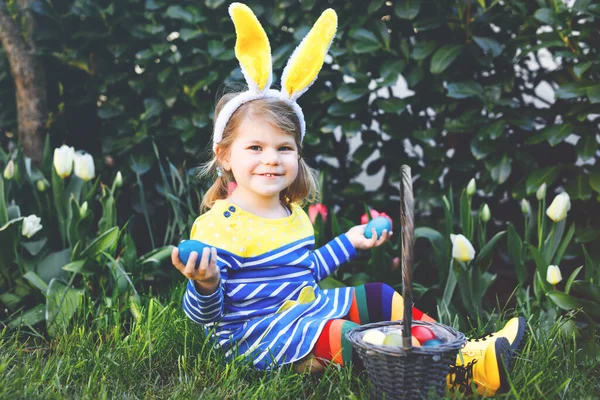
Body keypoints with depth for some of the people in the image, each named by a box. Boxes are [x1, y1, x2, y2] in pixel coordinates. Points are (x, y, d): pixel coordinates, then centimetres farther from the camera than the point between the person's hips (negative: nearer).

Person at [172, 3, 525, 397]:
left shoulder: (292, 213, 10)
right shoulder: (217, 227, -18)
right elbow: (205, 313, -19)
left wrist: (349, 242, 27)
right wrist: (204, 284, -42)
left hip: (306, 308, 10)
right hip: (257, 331, -10)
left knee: (379, 298, 3)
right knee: (347, 337, -29)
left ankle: (465, 349, -5)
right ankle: (465, 368, -38)